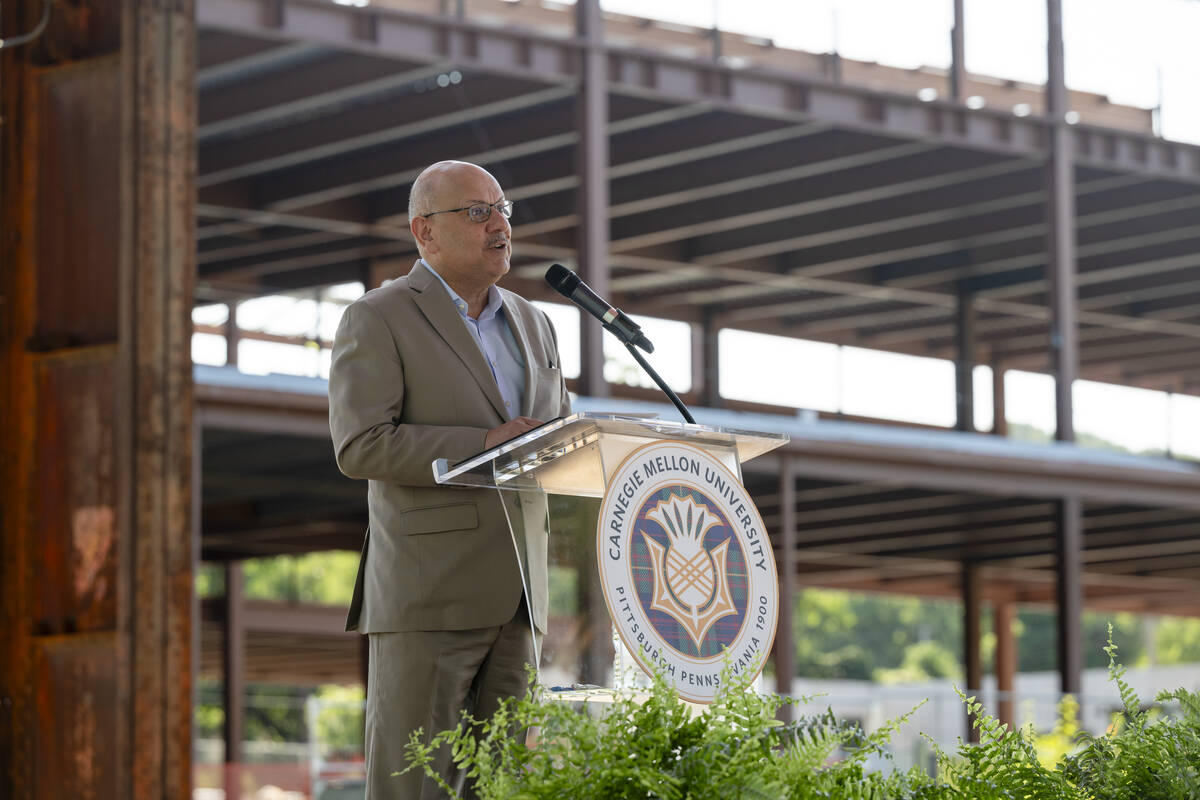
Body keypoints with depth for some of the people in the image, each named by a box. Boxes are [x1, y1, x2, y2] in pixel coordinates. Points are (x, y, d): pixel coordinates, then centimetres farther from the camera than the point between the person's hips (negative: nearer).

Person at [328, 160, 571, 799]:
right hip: (427, 590, -6)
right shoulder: (377, 320, -2)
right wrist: (482, 445, -20)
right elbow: (359, 446, -13)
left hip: (513, 595, 6)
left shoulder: (531, 324, 19)